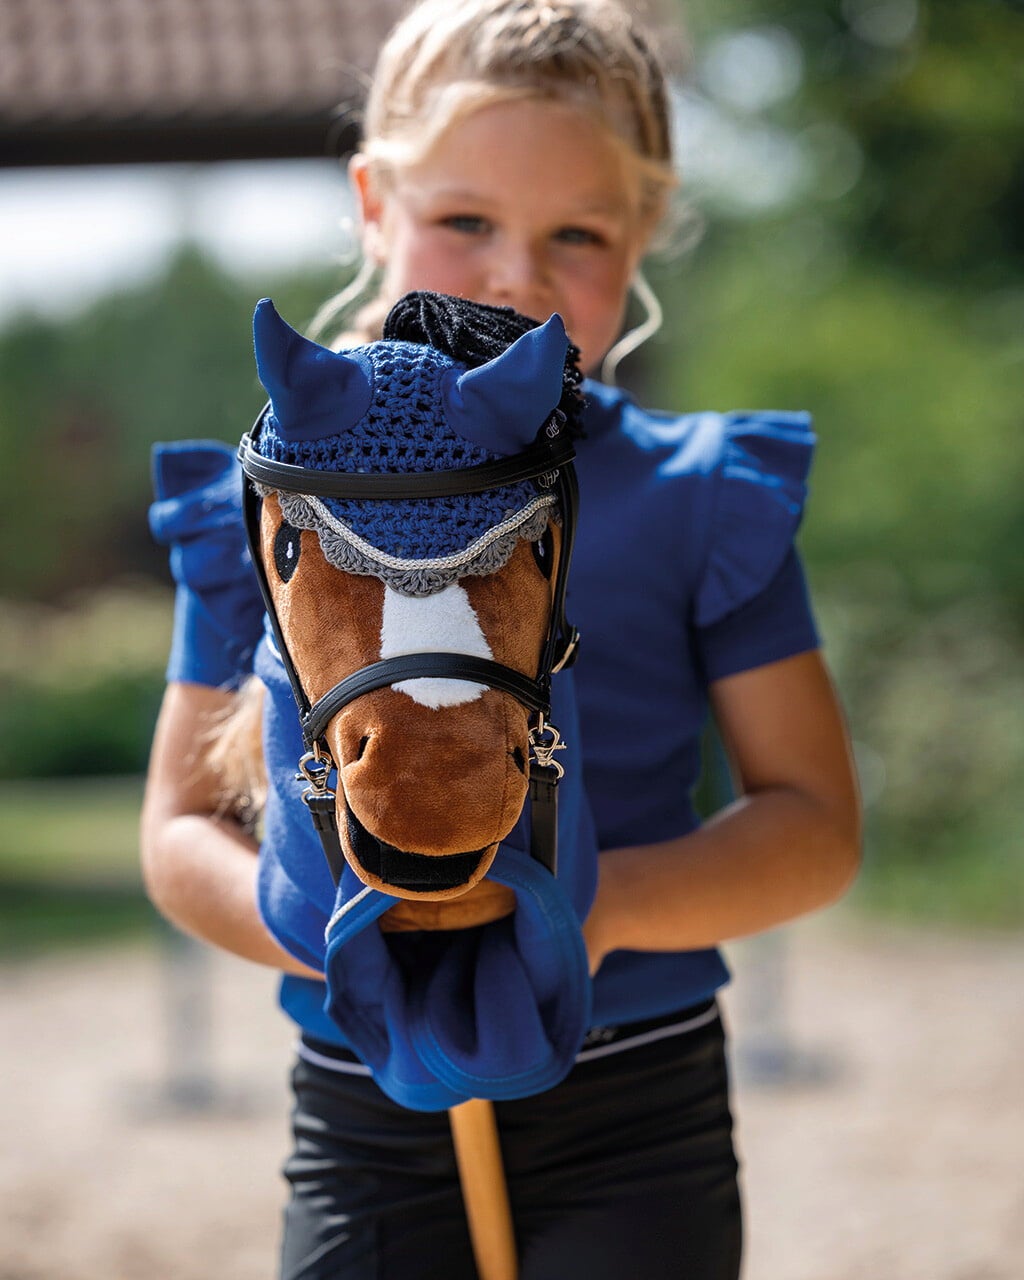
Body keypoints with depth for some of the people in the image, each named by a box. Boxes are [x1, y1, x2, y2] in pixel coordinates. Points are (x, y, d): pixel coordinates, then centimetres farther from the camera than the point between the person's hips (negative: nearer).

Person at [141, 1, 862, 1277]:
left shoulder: (702, 500, -2)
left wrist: (601, 904, -19)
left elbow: (816, 824, -2)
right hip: (368, 1119, 1)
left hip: (637, 1123, -1)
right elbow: (183, 824, 5)